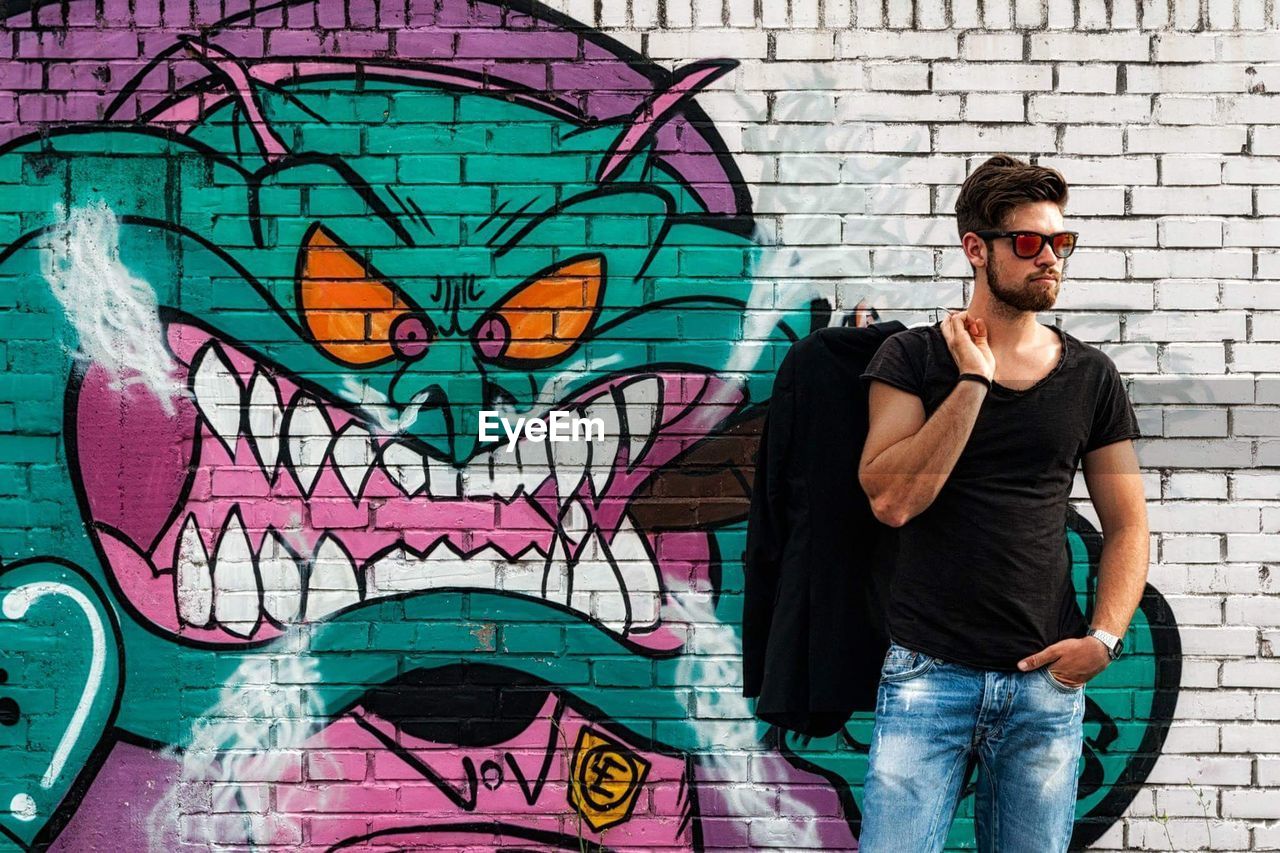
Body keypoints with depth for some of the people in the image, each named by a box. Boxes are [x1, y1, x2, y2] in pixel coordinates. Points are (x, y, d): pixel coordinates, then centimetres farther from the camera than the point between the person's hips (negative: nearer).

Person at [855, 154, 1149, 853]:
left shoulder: (1091, 376, 8)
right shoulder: (914, 357, 1)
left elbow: (1125, 525, 11)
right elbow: (892, 499, -13)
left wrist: (1104, 638, -4)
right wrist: (974, 381, -14)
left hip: (1047, 683, 3)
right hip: (928, 673, -2)